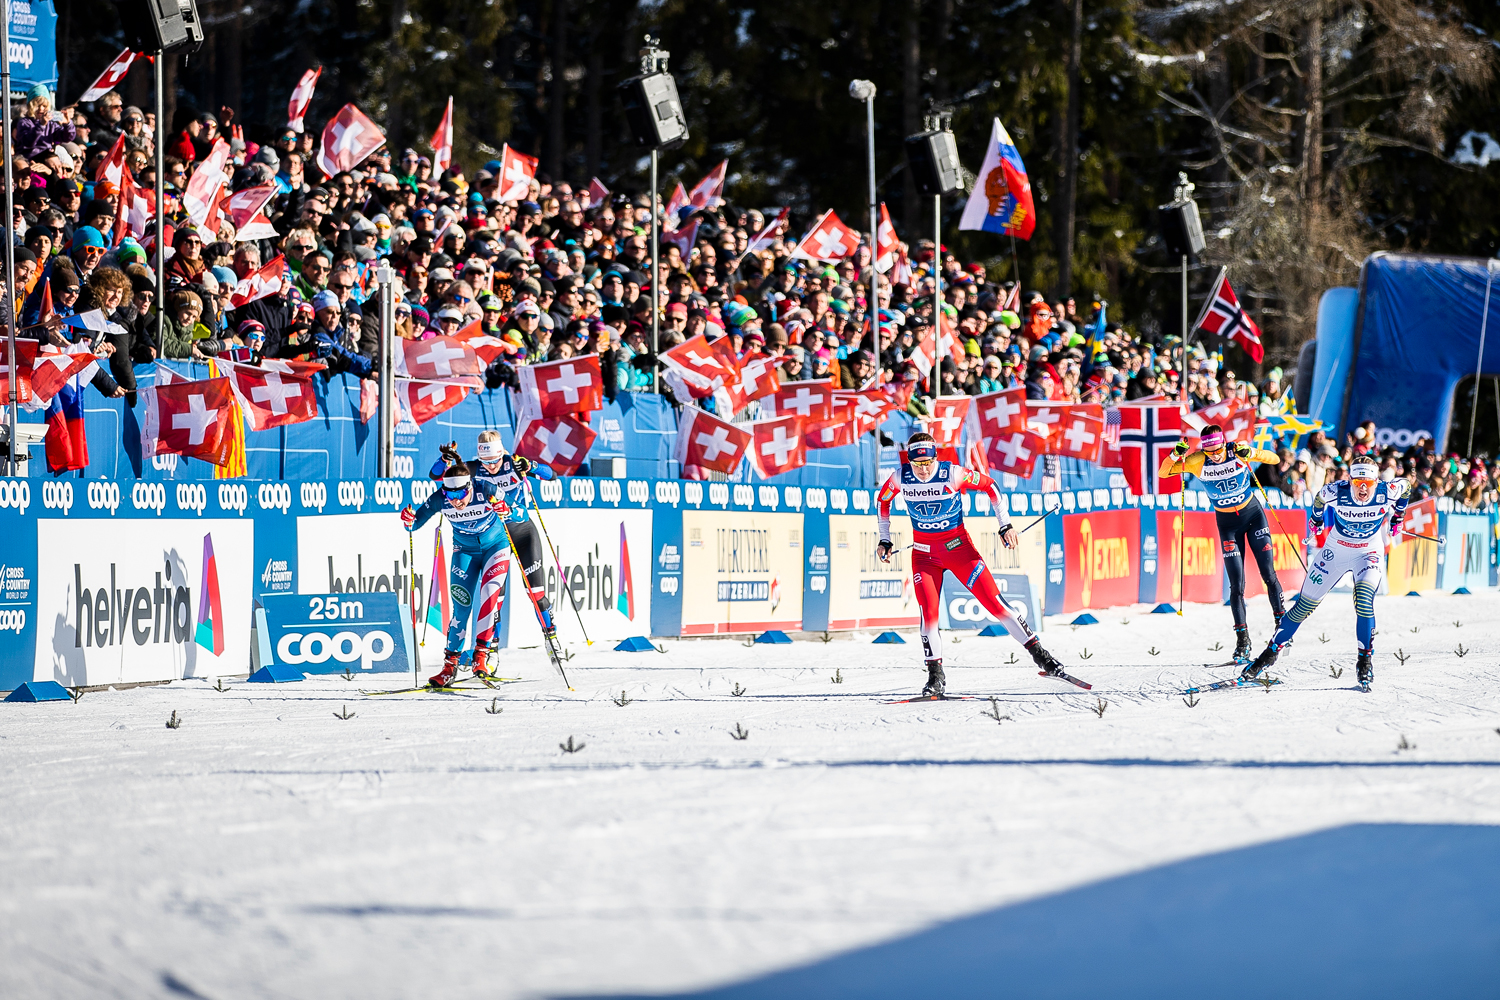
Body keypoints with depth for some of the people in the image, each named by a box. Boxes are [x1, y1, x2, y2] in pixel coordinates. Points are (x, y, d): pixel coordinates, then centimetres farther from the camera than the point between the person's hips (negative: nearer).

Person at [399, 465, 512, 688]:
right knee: (461, 606, -7)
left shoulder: (486, 491, -28)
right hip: (465, 551, 2)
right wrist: (409, 520, -33)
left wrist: (505, 511, -47)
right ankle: (451, 663, 1)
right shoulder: (440, 500, -22)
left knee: (490, 592, -23)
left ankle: (482, 652, -16)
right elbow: (416, 523, -10)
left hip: (495, 546, -2)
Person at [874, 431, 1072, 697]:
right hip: (924, 553, 2)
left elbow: (989, 486, -5)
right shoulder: (901, 477, -11)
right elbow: (882, 500, 10)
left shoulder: (952, 474, -20)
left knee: (994, 603, -7)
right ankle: (935, 677, -1)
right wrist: (885, 540, 9)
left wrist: (1005, 525, -6)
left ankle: (1039, 655, 0)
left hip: (958, 547, -2)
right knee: (929, 613, -14)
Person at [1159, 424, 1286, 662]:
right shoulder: (1197, 461, -17)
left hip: (1253, 513, 0)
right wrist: (1175, 455, -34)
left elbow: (1275, 459, -18)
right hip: (1227, 522, 0)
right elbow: (1163, 473, -16)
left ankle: (1281, 622, 18)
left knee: (1269, 574, 0)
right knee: (1237, 585, -4)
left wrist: (1250, 453, -35)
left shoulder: (1237, 452, -18)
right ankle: (1242, 641, 1)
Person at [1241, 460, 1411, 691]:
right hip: (1335, 550, 1)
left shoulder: (1387, 491, -26)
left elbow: (1404, 487, -2)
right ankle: (1271, 652, 23)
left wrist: (1397, 517, 11)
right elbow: (1319, 498, -3)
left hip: (1369, 553, -1)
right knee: (1304, 606, 6)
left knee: (1363, 602, -26)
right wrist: (1317, 518, 16)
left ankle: (1364, 663, -10)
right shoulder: (1335, 492, -28)